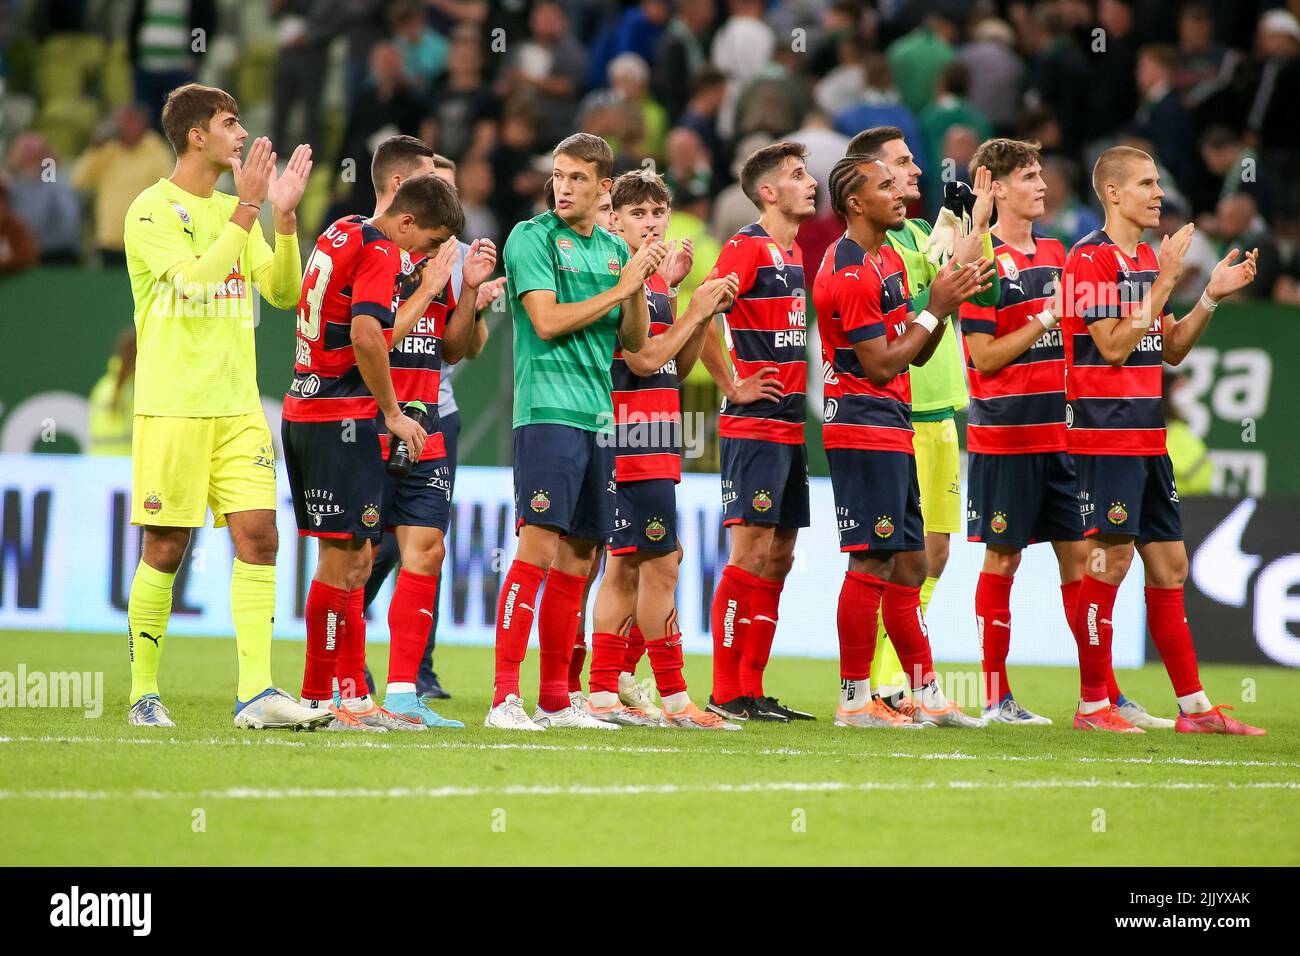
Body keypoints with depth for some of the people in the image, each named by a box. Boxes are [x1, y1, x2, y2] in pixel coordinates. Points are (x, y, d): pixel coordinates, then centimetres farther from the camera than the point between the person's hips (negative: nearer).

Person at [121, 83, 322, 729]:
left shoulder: (233, 211, 16)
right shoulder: (152, 210, -5)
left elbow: (283, 293, 10)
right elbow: (195, 281, -19)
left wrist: (284, 217, -3)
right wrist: (248, 207, -19)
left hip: (238, 407, 6)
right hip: (172, 406, -6)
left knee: (258, 536, -5)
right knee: (167, 547, -1)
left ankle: (255, 693, -7)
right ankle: (144, 693, 10)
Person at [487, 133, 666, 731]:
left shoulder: (614, 249, 16)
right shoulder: (532, 237, -2)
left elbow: (634, 341, 15)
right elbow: (547, 321, -12)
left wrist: (641, 286, -3)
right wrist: (622, 287, -8)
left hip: (598, 416, 7)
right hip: (549, 409, -7)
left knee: (578, 558, 8)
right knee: (538, 547, -14)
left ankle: (556, 701, 14)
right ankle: (505, 699, -15)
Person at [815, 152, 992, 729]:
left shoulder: (889, 259, 16)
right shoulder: (850, 274, -16)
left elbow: (917, 353, 18)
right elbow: (881, 366, -17)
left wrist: (949, 301, 3)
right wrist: (935, 307, -11)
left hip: (891, 429, 10)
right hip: (864, 427, -10)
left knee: (908, 563, 12)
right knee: (872, 563, -9)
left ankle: (926, 696, 17)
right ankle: (855, 700, -6)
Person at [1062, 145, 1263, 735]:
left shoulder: (1148, 259, 16)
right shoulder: (1090, 259, -10)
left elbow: (1170, 350, 19)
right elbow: (1113, 345, -18)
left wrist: (1211, 297, 7)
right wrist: (1164, 281, -17)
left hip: (1148, 437, 9)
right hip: (1104, 435, -9)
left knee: (1169, 565, 9)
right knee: (1111, 559, -8)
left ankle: (1194, 707, 13)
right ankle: (1092, 705, -1)